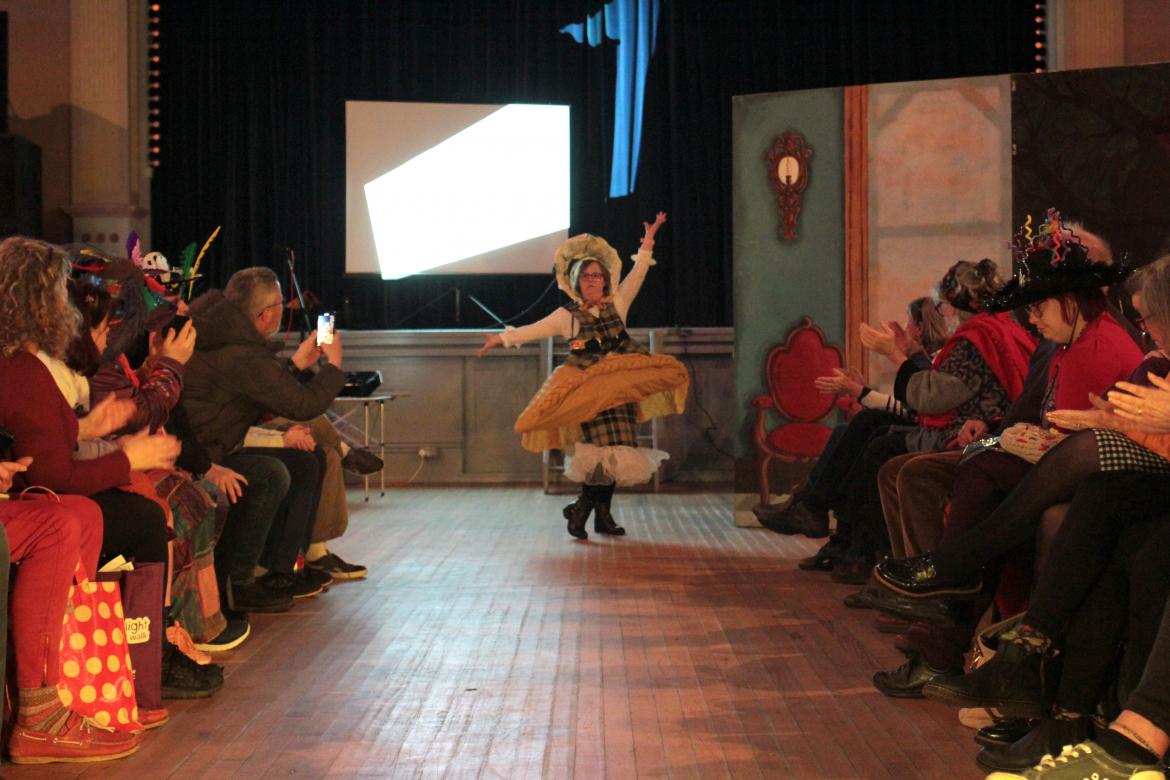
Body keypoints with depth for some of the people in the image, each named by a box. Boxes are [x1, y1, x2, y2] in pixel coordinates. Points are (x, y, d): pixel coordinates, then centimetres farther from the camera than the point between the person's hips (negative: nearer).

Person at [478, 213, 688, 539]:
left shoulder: (617, 304, 9)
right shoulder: (567, 315, 5)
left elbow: (637, 274, 7)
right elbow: (534, 330, 9)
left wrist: (648, 243, 0)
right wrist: (503, 338, 6)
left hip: (620, 387, 3)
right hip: (588, 389, -3)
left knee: (614, 453, 4)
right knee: (604, 450, -13)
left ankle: (601, 514, 14)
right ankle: (600, 513, -1)